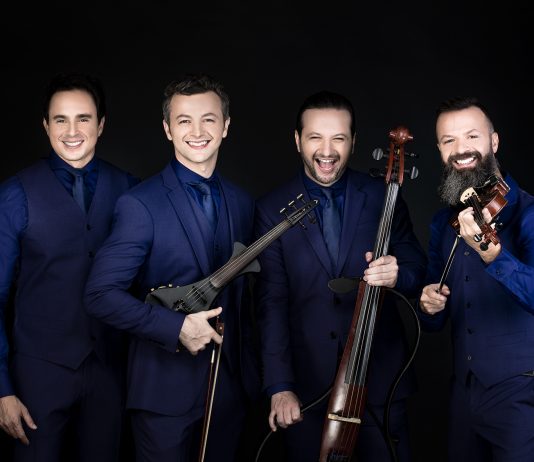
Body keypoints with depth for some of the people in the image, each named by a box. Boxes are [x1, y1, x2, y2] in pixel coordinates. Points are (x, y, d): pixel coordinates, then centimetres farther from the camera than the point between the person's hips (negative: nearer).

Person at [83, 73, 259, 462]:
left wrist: (249, 364, 9)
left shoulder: (242, 203, 6)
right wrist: (175, 327, -22)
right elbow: (100, 295, -16)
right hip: (166, 388, -5)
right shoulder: (141, 204, -12)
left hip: (232, 383, 5)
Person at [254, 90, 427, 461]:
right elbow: (272, 301, -4)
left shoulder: (383, 198, -1)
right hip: (307, 383, 0)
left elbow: (418, 271, 2)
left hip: (380, 376, 0)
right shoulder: (272, 209, -1)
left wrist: (397, 274, -22)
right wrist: (280, 385, -10)